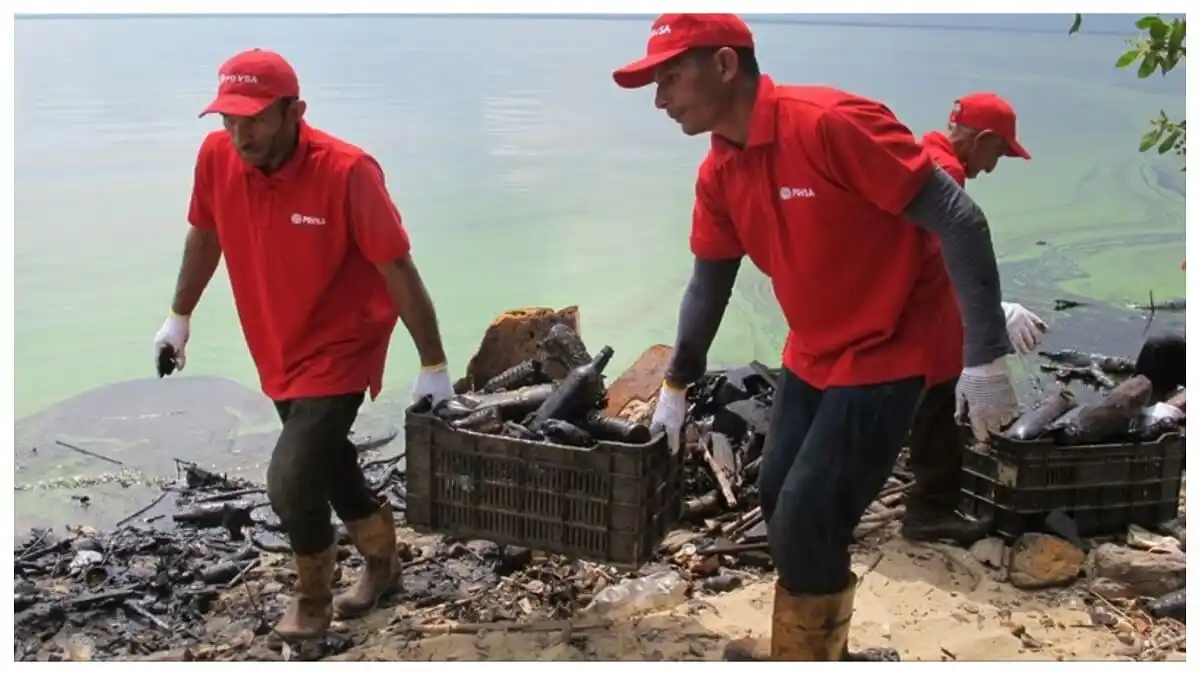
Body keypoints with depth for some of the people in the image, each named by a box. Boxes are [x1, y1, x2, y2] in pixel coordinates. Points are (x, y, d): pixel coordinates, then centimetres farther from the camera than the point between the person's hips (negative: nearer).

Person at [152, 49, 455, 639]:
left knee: (291, 481, -13)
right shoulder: (216, 157, -11)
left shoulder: (346, 171, -26)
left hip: (340, 351, -6)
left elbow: (397, 268, -21)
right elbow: (205, 236, 9)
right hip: (277, 352, 6)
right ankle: (383, 562, 45)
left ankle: (312, 598, 16)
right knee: (327, 464, 20)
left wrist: (434, 366, -18)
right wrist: (180, 316, 17)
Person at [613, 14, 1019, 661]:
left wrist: (985, 357, -25)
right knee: (777, 499, 17)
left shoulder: (833, 123, -26)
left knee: (806, 525, -7)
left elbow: (959, 221, -23)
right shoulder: (717, 173, -1)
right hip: (808, 358, 8)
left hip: (880, 358, -8)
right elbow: (708, 285, 11)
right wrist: (675, 386, 15)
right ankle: (813, 644, 40)